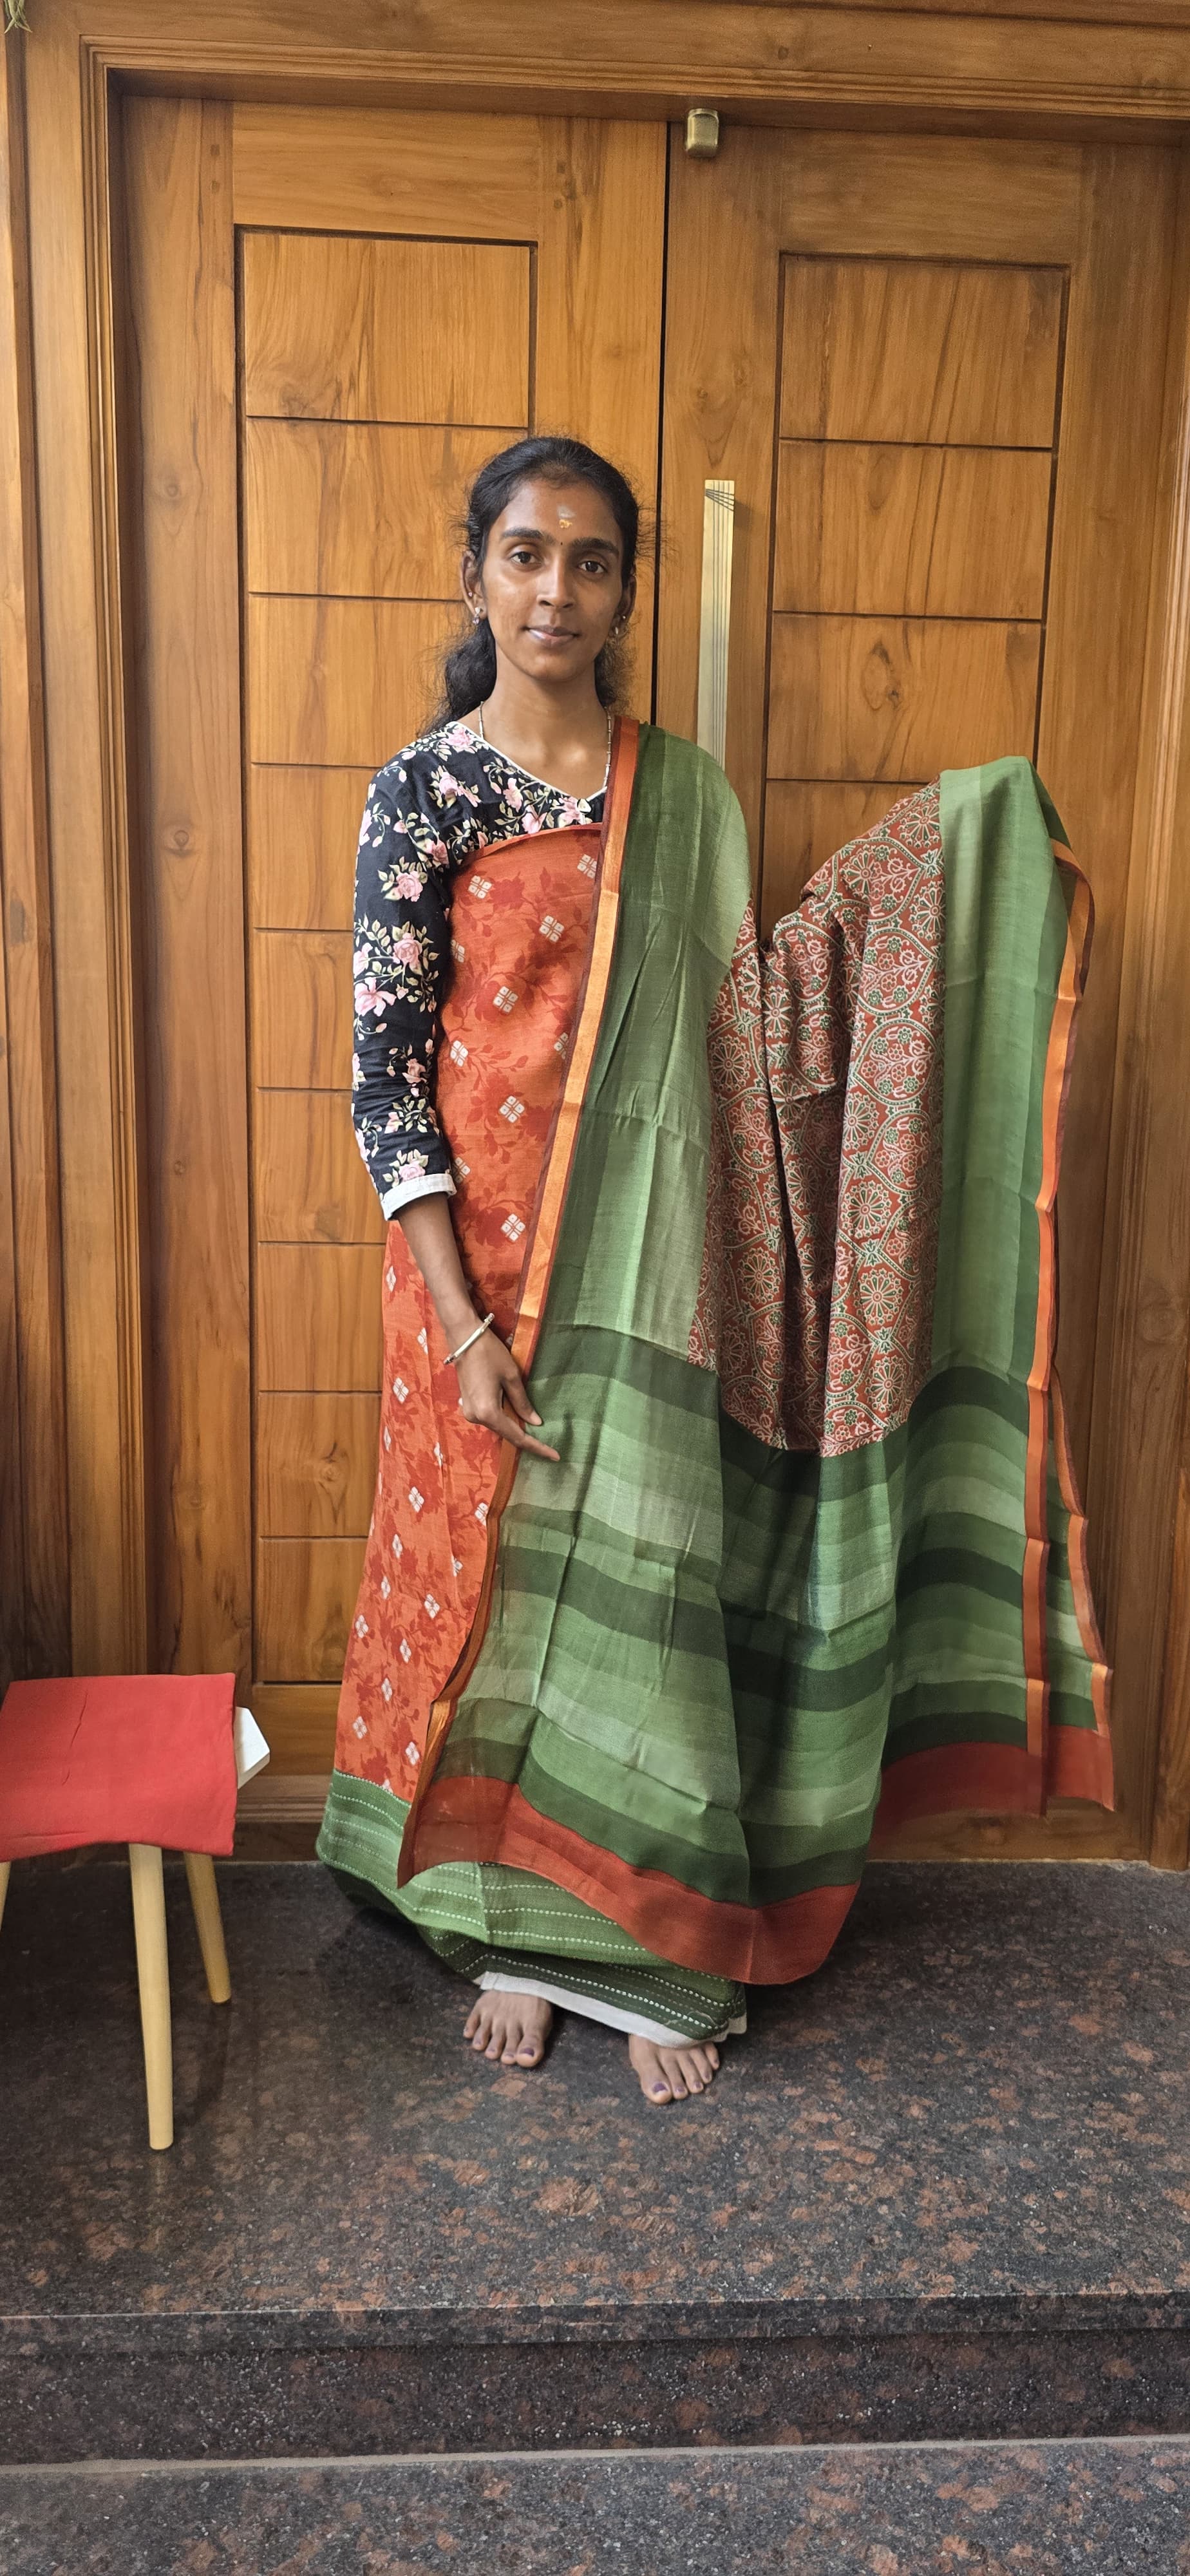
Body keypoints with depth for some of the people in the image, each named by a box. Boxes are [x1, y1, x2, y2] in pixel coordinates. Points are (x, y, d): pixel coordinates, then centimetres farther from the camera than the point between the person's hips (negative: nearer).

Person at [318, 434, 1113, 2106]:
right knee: (502, 1569, 8)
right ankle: (512, 1933, 30)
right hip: (486, 1257, -2)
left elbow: (744, 1014, 7)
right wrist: (461, 1322, -15)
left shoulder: (683, 794, 7)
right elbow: (386, 1069, -8)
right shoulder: (425, 787, -4)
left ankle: (654, 1952, 27)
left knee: (650, 1572, 8)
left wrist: (942, 855, 0)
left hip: (650, 1259, 3)